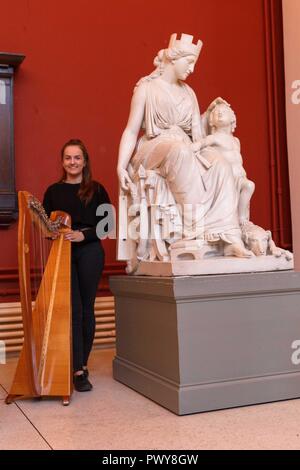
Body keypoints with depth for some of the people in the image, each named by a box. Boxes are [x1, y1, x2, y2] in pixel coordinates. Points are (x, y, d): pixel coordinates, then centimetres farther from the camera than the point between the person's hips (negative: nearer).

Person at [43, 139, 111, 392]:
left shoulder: (97, 190, 5)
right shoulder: (53, 191, 11)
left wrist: (83, 235, -13)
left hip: (90, 252, 0)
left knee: (86, 309, 5)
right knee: (73, 310, -5)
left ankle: (82, 363, 19)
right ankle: (79, 371, -3)